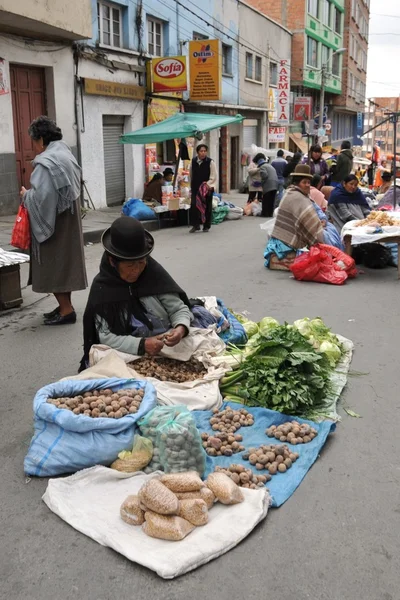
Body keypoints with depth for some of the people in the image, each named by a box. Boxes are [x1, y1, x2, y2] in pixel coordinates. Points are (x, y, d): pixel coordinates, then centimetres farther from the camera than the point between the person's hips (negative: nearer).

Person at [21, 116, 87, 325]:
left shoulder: (46, 162, -19)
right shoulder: (65, 154, 10)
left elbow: (42, 197, -25)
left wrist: (26, 195, -6)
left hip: (53, 222, -9)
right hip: (68, 221, 9)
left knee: (54, 265, -2)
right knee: (64, 261, 14)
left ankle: (66, 310, 1)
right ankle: (65, 306, 22)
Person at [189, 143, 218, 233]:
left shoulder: (210, 162, -6)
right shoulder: (193, 162, 4)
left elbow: (214, 176, -6)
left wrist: (208, 184, -14)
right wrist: (191, 186, 17)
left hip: (207, 188, -2)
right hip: (195, 187, 2)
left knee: (207, 206, 5)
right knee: (194, 205, -5)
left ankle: (206, 226, 16)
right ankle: (195, 225, 3)